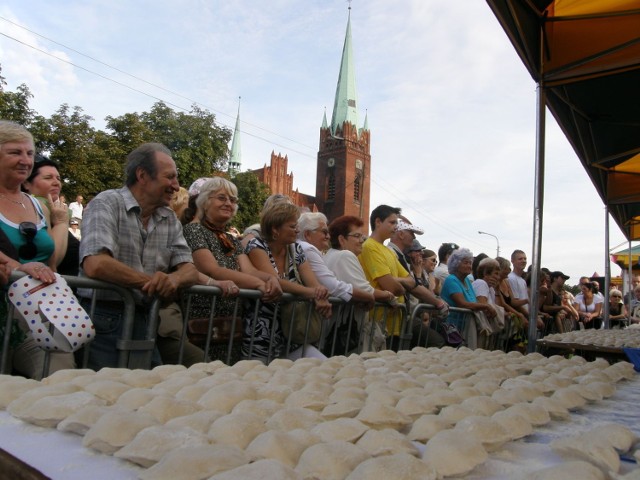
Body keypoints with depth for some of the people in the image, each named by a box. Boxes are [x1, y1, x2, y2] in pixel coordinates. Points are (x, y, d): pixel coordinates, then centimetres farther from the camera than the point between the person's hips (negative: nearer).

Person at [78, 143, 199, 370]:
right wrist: (152, 282, -14)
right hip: (103, 319, -5)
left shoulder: (170, 219, 9)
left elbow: (190, 271, 4)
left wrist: (174, 279, -20)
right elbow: (95, 266, -23)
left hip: (143, 321, 5)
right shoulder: (107, 204, -9)